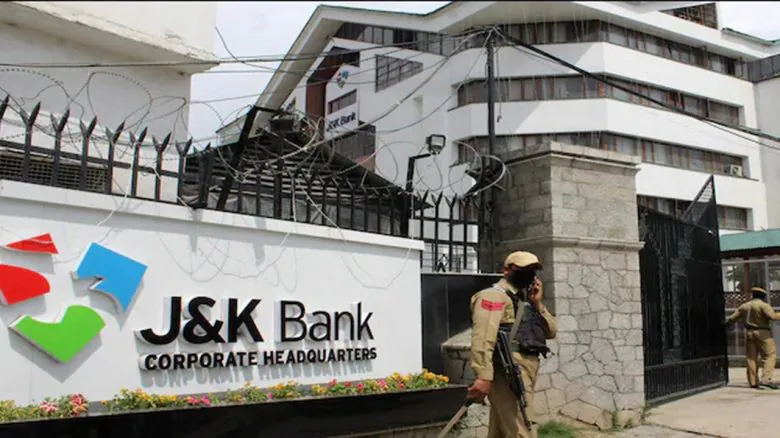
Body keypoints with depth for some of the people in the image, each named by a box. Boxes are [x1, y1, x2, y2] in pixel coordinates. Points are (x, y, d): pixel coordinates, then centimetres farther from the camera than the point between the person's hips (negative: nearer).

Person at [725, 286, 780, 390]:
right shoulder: (763, 305, -6)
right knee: (770, 355, -3)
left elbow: (732, 318, 17)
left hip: (749, 333, 6)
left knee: (751, 357, 9)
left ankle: (753, 382, 10)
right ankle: (766, 379, -17)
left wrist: (725, 323, 32)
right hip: (763, 333, -6)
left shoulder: (744, 306, 12)